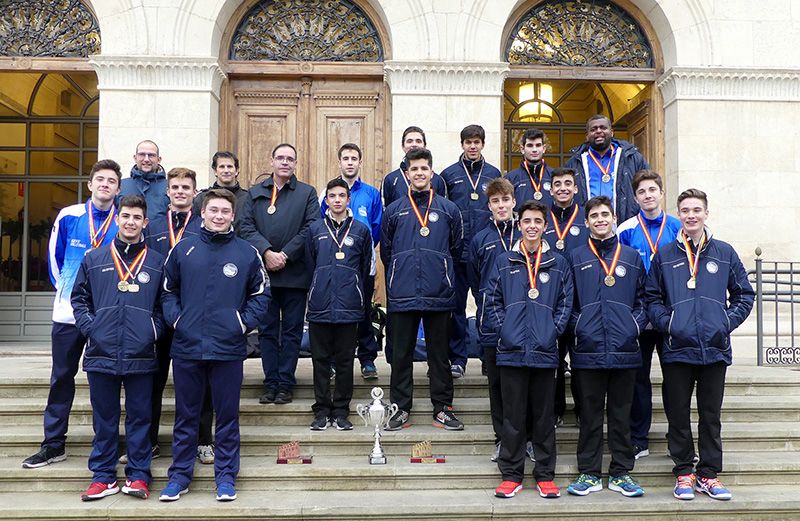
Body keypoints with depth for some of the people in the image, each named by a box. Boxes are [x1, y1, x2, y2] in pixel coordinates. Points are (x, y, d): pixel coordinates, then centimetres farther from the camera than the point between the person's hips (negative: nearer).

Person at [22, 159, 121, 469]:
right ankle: (53, 445, 18)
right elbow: (55, 256, 12)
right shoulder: (69, 216, 1)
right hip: (68, 312, 2)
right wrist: (63, 287, 10)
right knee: (61, 377, 8)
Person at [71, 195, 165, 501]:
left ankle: (138, 475, 15)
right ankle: (103, 476, 20)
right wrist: (89, 327, -1)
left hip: (141, 356, -1)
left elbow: (165, 303, 11)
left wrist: (155, 330, -3)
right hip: (102, 354, 1)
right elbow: (79, 297, 13)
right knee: (104, 418, 10)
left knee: (140, 417, 6)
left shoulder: (157, 262, 7)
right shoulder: (94, 260, 9)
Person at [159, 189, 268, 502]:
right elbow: (168, 290, 12)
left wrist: (245, 323, -3)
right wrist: (175, 318, -1)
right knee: (186, 416, 12)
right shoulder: (183, 249, 4)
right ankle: (180, 475, 23)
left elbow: (260, 293, 9)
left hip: (229, 349, -1)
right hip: (187, 347, 1)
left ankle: (226, 476, 20)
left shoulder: (247, 253, 2)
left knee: (227, 415, 8)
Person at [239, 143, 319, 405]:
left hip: (295, 273, -2)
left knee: (292, 331, 3)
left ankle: (285, 384, 11)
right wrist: (267, 253, -13)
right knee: (267, 330, 6)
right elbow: (246, 227, 2)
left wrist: (285, 255, -12)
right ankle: (271, 383, 14)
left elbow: (310, 229, -4)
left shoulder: (307, 193, 6)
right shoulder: (255, 193, 12)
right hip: (263, 272, 2)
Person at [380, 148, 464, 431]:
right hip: (402, 296, 0)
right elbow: (386, 252, 15)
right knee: (401, 354, 7)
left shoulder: (448, 209, 7)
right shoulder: (394, 211, 8)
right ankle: (401, 408, 17)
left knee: (439, 353, 8)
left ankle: (442, 408, 17)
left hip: (439, 295, 0)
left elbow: (456, 249, 13)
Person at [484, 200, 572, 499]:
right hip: (511, 351, 0)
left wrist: (553, 330, -5)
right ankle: (511, 475, 16)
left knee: (544, 416, 8)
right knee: (513, 416, 6)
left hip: (545, 352, 0)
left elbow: (565, 303, 7)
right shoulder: (504, 262, 7)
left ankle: (545, 475, 19)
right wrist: (502, 330, -6)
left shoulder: (558, 264, 8)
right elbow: (492, 302, 5)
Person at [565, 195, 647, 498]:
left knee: (621, 414, 8)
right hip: (588, 350, -1)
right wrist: (577, 327, -6)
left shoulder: (632, 257, 11)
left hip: (624, 350, 1)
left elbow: (643, 299, 11)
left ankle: (620, 473, 19)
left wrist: (635, 326, -3)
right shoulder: (576, 258, 7)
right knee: (590, 414, 6)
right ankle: (589, 474, 16)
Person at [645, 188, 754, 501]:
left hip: (714, 348, 1)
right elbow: (651, 297, 8)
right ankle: (684, 473, 19)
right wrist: (666, 323, -7)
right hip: (677, 349, 0)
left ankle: (709, 474, 20)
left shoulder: (724, 253, 7)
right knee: (678, 414, 6)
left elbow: (744, 295, 11)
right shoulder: (664, 255, 6)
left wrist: (727, 323, -2)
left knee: (711, 415, 9)